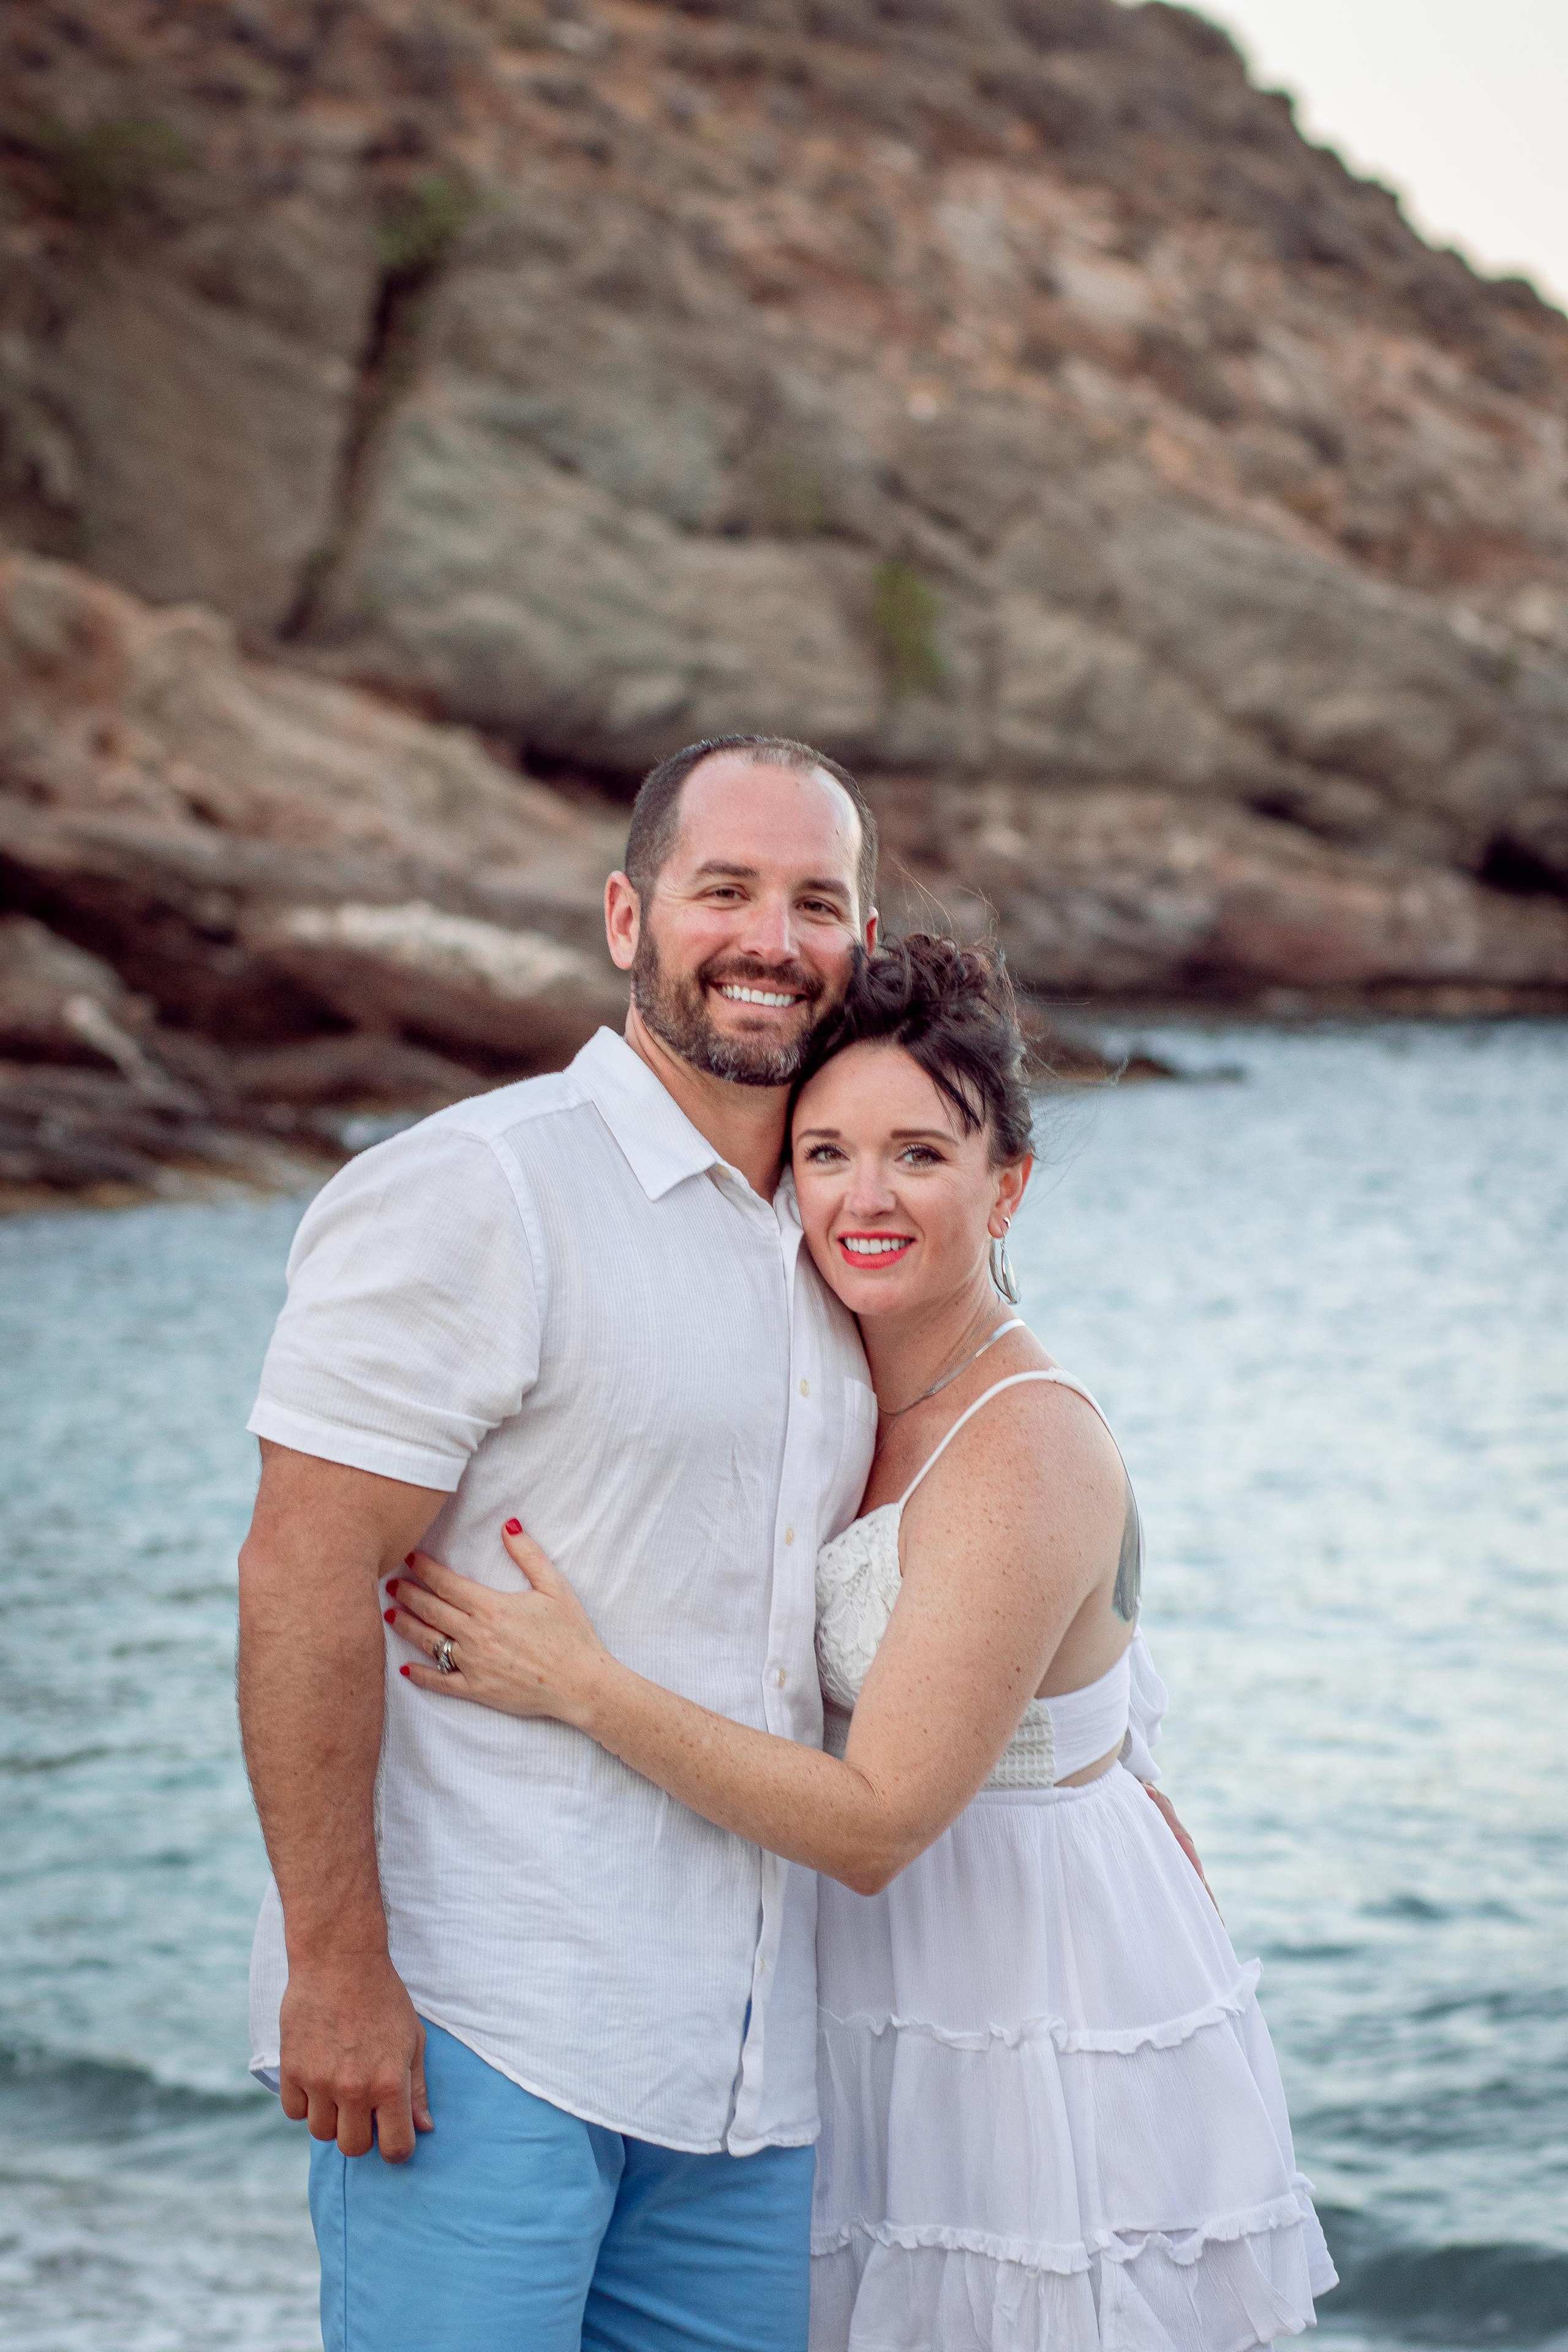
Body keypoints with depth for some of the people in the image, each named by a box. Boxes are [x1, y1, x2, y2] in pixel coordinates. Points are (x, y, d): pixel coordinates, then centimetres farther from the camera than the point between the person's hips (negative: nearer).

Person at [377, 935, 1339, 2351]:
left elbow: (876, 1824, -25)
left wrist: (577, 1681, -27)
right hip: (890, 2014, 7)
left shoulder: (1026, 1453, -22)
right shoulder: (846, 1387, 3)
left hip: (1056, 2059, -7)